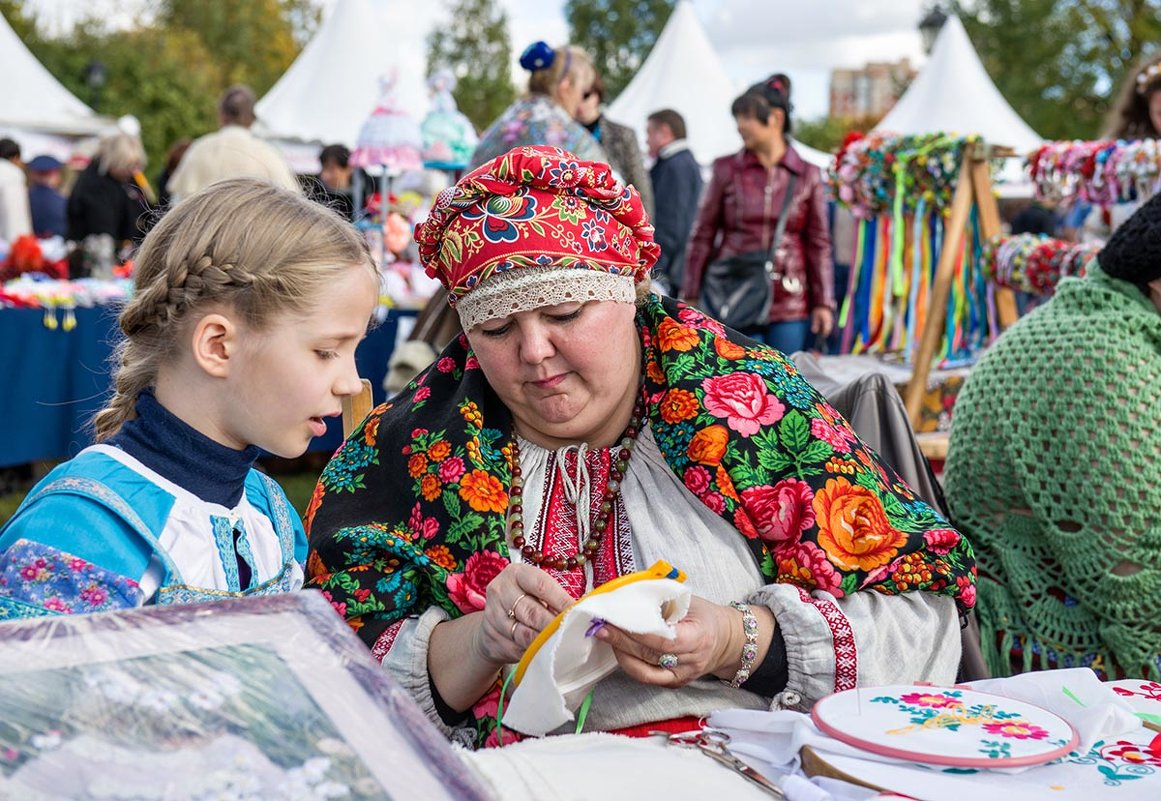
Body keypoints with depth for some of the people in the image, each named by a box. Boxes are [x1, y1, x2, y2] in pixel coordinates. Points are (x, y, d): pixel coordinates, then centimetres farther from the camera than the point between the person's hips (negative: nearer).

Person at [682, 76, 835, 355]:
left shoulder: (808, 175, 5)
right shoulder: (726, 169, 4)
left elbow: (818, 243, 8)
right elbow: (702, 235, 6)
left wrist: (823, 302, 4)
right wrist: (691, 296, 3)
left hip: (789, 305, 1)